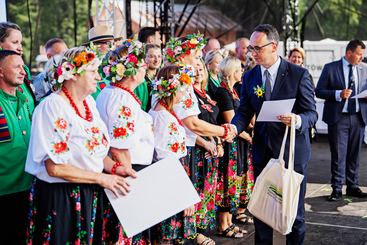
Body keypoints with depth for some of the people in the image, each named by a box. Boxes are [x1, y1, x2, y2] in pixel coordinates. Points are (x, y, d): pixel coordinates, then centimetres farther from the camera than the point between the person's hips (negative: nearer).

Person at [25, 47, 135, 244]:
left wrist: (113, 167, -2)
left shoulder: (89, 102, 5)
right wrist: (102, 178, -17)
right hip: (61, 198, -7)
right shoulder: (53, 106, -17)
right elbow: (54, 167, -21)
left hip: (91, 196, 7)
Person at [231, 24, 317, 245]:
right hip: (262, 150, 4)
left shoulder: (299, 74, -9)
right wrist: (234, 128, -17)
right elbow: (245, 112, 4)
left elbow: (312, 113, -8)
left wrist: (298, 120, -30)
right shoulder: (249, 77, 4)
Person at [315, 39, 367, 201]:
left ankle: (353, 187, 21)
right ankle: (337, 189, 7)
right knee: (338, 155, -1)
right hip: (338, 118, -3)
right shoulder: (330, 68, -3)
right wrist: (339, 94, -18)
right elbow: (319, 91, -4)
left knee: (354, 154, 11)